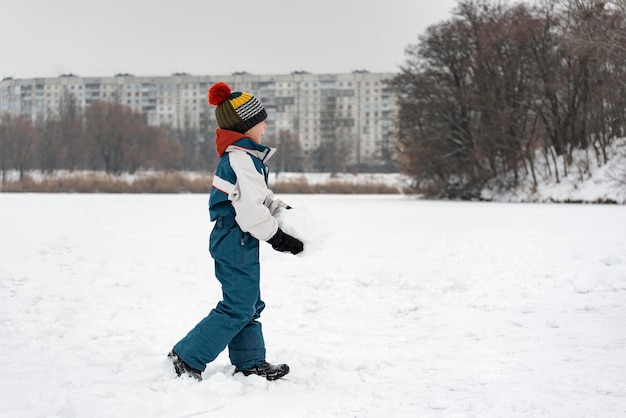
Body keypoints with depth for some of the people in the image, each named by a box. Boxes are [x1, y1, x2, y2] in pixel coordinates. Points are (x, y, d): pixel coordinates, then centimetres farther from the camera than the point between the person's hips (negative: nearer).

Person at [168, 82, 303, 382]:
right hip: (237, 243, -11)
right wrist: (277, 237, -15)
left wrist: (284, 211, 11)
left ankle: (250, 362, 25)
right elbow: (250, 210, -24)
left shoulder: (243, 156, 14)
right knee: (238, 308, -6)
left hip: (233, 241, 11)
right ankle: (187, 357, -2)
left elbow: (260, 196, 24)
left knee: (250, 304, 17)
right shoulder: (241, 160, -20)